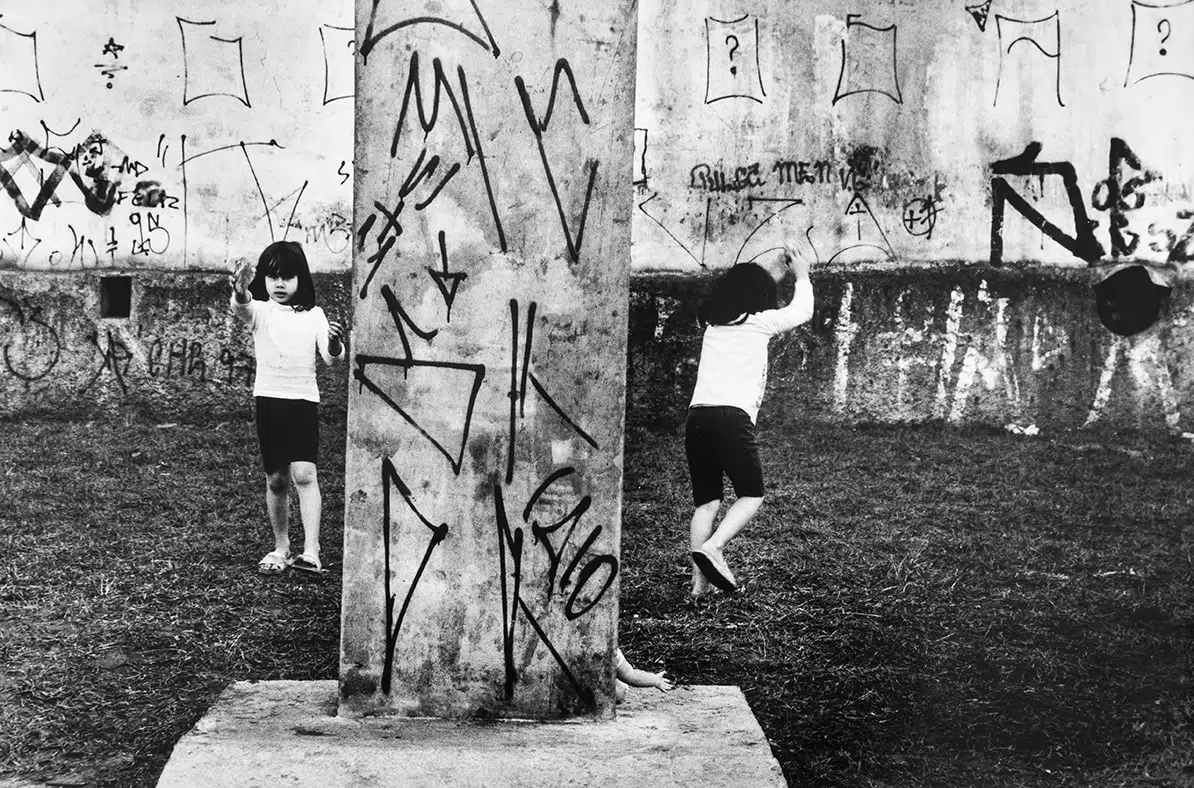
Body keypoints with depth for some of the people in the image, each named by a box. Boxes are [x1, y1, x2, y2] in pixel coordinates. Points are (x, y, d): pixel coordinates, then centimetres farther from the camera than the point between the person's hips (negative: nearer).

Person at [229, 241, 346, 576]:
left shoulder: (313, 315, 5)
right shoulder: (260, 311, 2)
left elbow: (330, 358, -4)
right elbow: (241, 308, -22)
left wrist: (335, 343, -28)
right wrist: (240, 293, -47)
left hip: (304, 400, -1)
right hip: (269, 400, 1)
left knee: (304, 474, -15)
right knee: (276, 480, 8)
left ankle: (311, 552, -20)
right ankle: (281, 548, 22)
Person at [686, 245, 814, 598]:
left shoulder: (714, 323, 19)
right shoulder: (759, 322, 4)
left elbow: (742, 282, 41)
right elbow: (803, 311, 22)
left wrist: (777, 268, 49)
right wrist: (801, 275, 38)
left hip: (697, 416, 5)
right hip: (732, 418, -5)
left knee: (706, 501, 9)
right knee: (751, 495, 9)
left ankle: (699, 581, 0)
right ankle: (712, 548, -15)